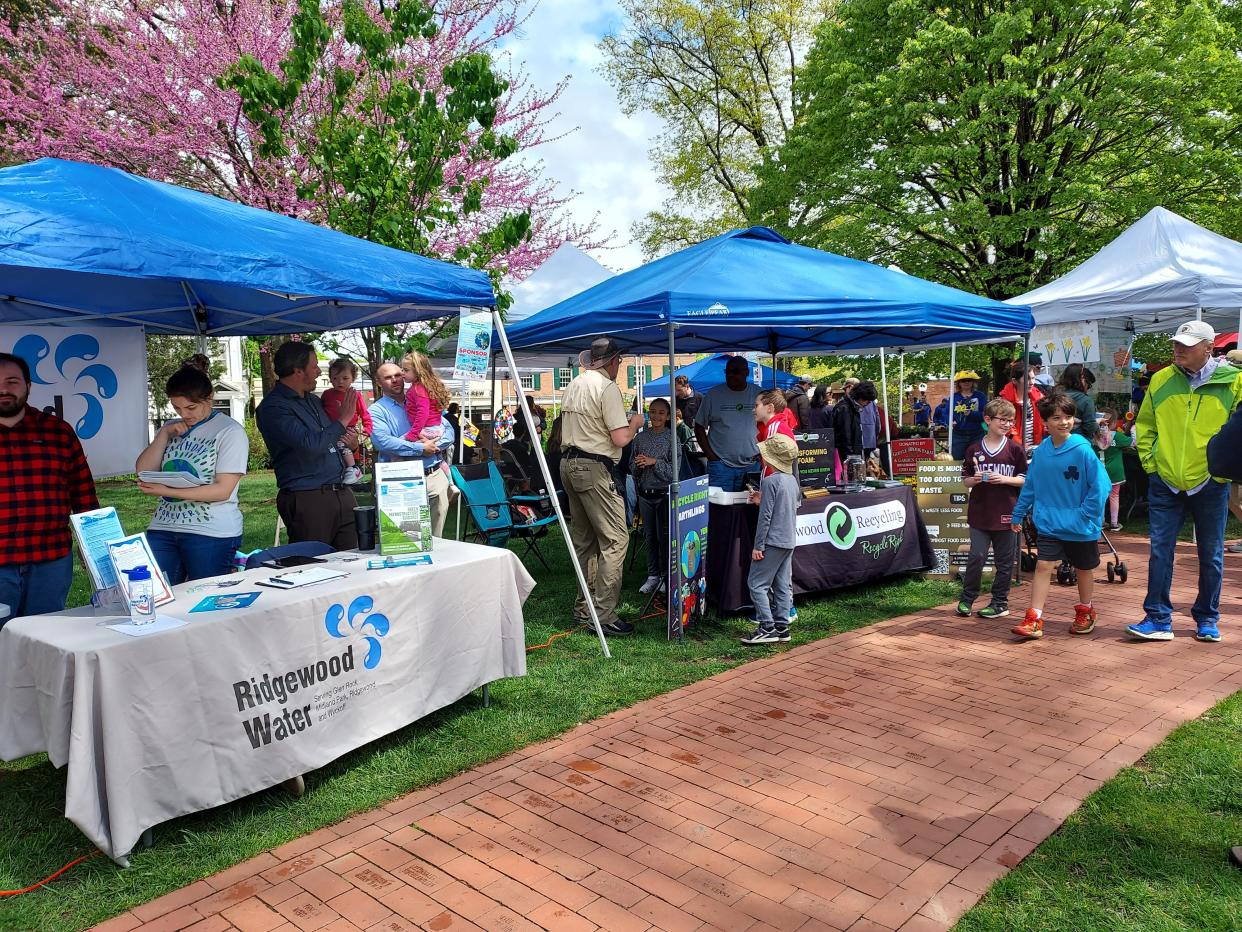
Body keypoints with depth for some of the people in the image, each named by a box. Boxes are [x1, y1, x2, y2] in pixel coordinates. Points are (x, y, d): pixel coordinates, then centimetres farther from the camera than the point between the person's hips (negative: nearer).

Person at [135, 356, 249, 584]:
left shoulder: (230, 431, -6)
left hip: (212, 533, -5)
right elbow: (142, 471, 8)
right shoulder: (171, 428, 15)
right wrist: (164, 434, -3)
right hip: (163, 528, 5)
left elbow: (223, 490, -14)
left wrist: (167, 492, -20)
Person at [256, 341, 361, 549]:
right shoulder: (272, 408, -10)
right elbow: (311, 444, -23)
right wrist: (343, 419, -10)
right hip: (307, 499, -8)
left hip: (341, 492, 8)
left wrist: (352, 443, 7)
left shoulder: (313, 399, 17)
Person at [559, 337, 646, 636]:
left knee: (584, 539, 16)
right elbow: (620, 439, -16)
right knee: (615, 539, -6)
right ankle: (604, 616, -7)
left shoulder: (573, 386, 15)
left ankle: (584, 607, 24)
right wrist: (635, 423, 2)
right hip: (594, 468, -9)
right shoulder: (607, 388, -12)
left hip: (568, 463, 9)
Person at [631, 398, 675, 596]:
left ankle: (666, 575, 14)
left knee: (664, 535, 0)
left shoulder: (672, 438, -5)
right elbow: (632, 468, 11)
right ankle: (653, 575, 20)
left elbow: (675, 469, -11)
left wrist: (655, 462, -19)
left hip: (665, 493, -4)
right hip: (645, 494, 4)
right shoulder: (640, 437, 6)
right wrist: (637, 465, -11)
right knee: (650, 535, 11)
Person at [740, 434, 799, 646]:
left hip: (773, 541, -9)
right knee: (783, 585, 11)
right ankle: (782, 626, 14)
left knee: (757, 584, -3)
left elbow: (765, 516, -17)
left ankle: (767, 628, -6)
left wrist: (758, 546, -13)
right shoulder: (792, 480, 9)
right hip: (789, 541, 9)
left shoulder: (770, 481, -16)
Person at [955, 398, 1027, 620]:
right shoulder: (974, 449, 3)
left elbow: (1024, 479, 3)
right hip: (980, 512, 0)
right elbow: (965, 480, 8)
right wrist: (975, 479, -13)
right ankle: (966, 599, 12)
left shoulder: (1015, 450, 1)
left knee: (1004, 560, 7)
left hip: (1006, 514, 0)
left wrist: (1004, 479, -13)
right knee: (976, 556, -3)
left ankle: (999, 602, 19)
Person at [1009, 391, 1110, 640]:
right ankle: (1034, 619, -4)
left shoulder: (1083, 450, -16)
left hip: (1080, 527, -2)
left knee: (1083, 569, 17)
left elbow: (1100, 485, -14)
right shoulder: (1041, 452, -3)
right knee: (1043, 565, -6)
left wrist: (1085, 514, -16)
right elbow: (1030, 486, 7)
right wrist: (1018, 514, 10)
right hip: (1049, 523, 2)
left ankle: (1085, 612, 38)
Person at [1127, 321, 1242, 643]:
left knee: (1211, 555, 10)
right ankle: (1158, 619, 7)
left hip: (1210, 483, -1)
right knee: (1160, 551, 0)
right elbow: (1144, 425, 11)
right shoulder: (1160, 380, 2)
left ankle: (1207, 619, 24)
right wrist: (1149, 462, 4)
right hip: (1165, 482, 1)